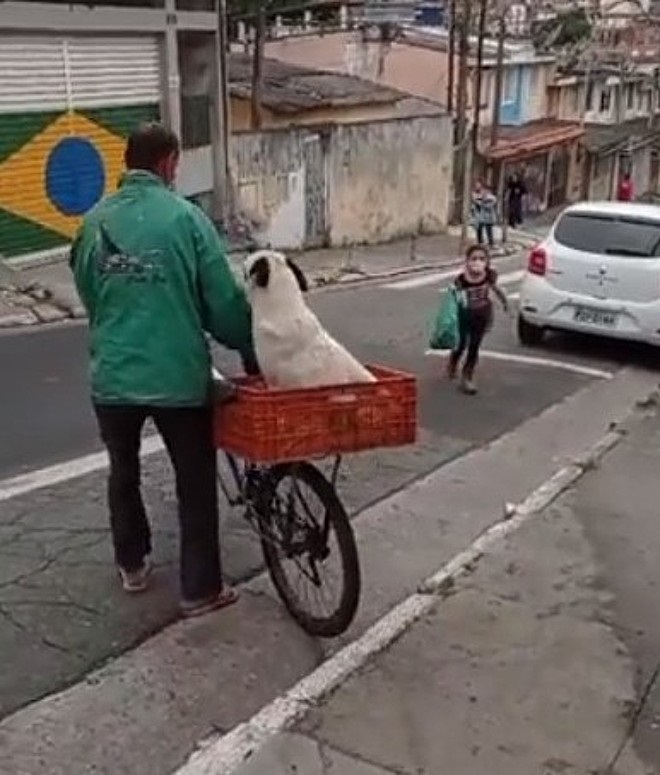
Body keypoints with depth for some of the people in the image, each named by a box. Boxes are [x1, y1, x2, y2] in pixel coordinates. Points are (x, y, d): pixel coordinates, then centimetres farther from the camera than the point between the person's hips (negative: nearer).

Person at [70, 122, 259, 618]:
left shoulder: (95, 222, 3)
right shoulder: (185, 216, -9)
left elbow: (88, 295, 13)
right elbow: (223, 298, -9)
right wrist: (250, 351, 6)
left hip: (112, 375, 4)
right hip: (179, 375, -3)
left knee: (124, 472, 24)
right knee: (196, 482, 11)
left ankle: (132, 565, 39)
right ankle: (201, 589, 18)